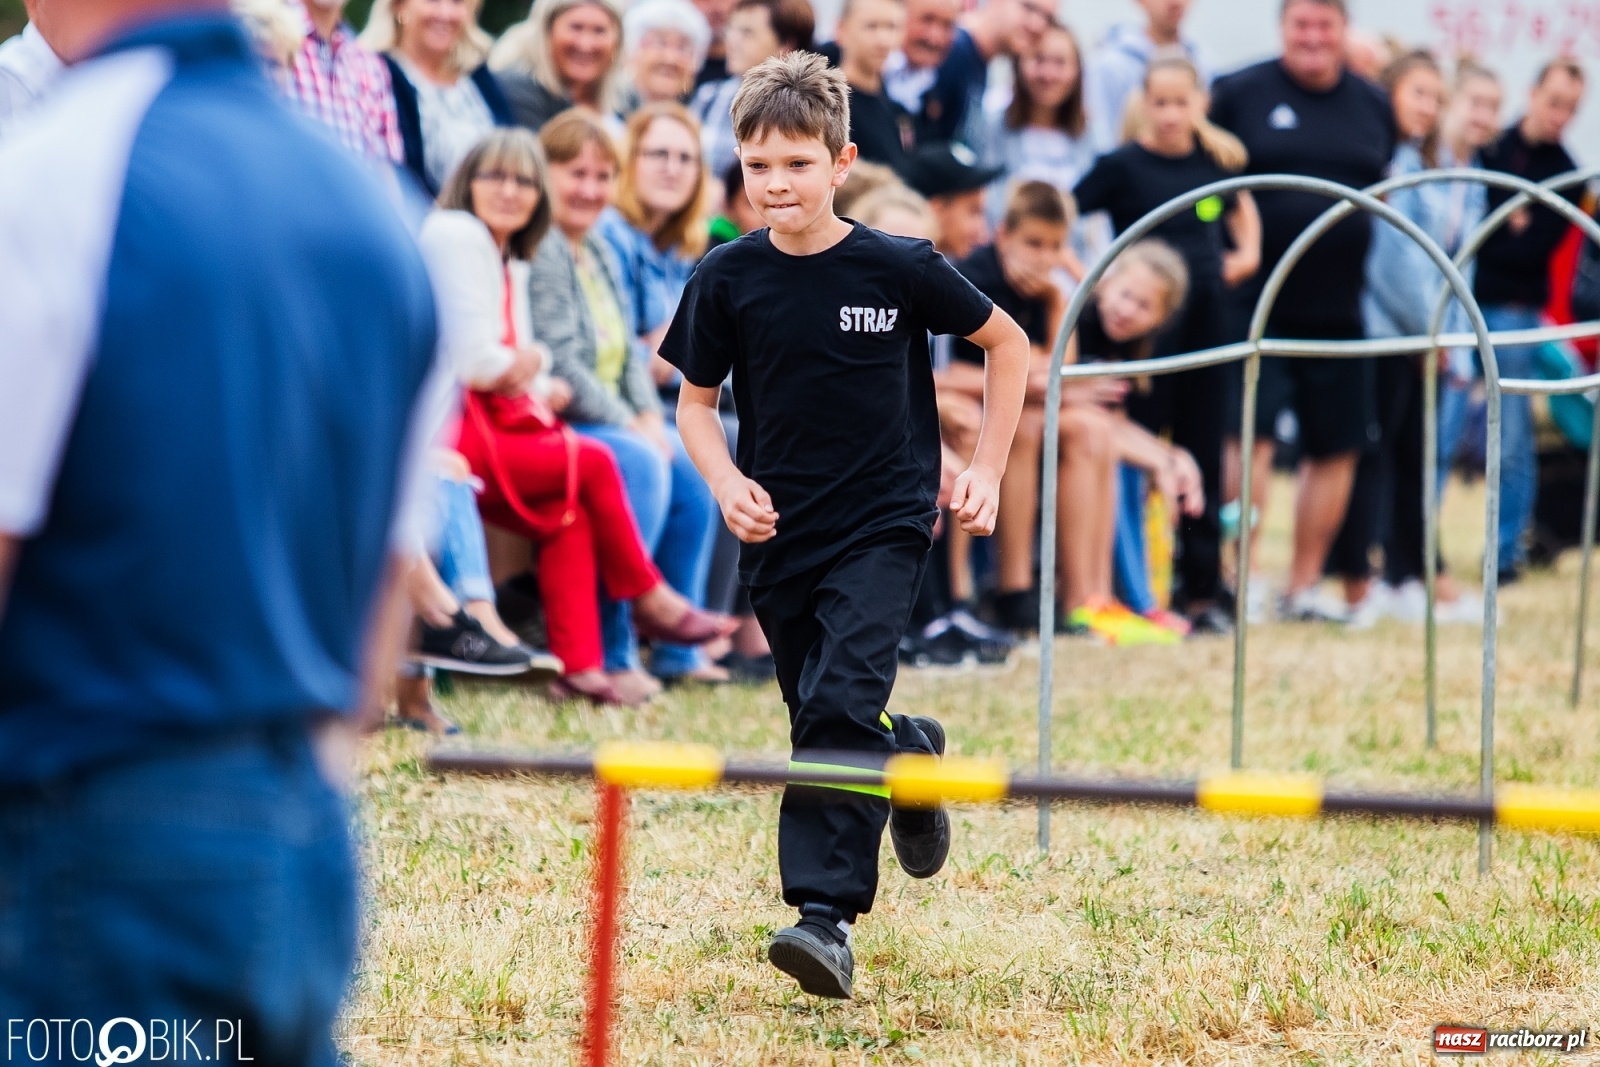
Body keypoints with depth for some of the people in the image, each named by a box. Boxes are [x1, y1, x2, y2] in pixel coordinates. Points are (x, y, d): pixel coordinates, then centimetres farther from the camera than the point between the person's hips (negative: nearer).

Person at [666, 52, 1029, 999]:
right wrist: (728, 483, -11)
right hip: (781, 534, 4)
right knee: (824, 720, 11)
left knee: (841, 705, -19)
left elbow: (1008, 343, 6)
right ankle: (915, 755, 43)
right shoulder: (729, 279, -3)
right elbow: (697, 400, 8)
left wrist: (988, 472, 2)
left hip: (884, 528, -4)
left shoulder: (901, 270, -9)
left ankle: (827, 918, -22)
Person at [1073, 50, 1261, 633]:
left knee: (1203, 459, 7)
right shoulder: (1123, 166, -6)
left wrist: (1247, 253, 13)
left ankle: (1202, 591, 12)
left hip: (1208, 320, 4)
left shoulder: (1213, 161, 7)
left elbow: (1240, 207, 29)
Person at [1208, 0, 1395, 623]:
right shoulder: (1240, 94, -2)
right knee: (1252, 435, -11)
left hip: (1342, 309, 5)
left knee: (1338, 448, 8)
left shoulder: (1374, 109, 11)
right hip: (1257, 307, -4)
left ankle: (1304, 586, 18)